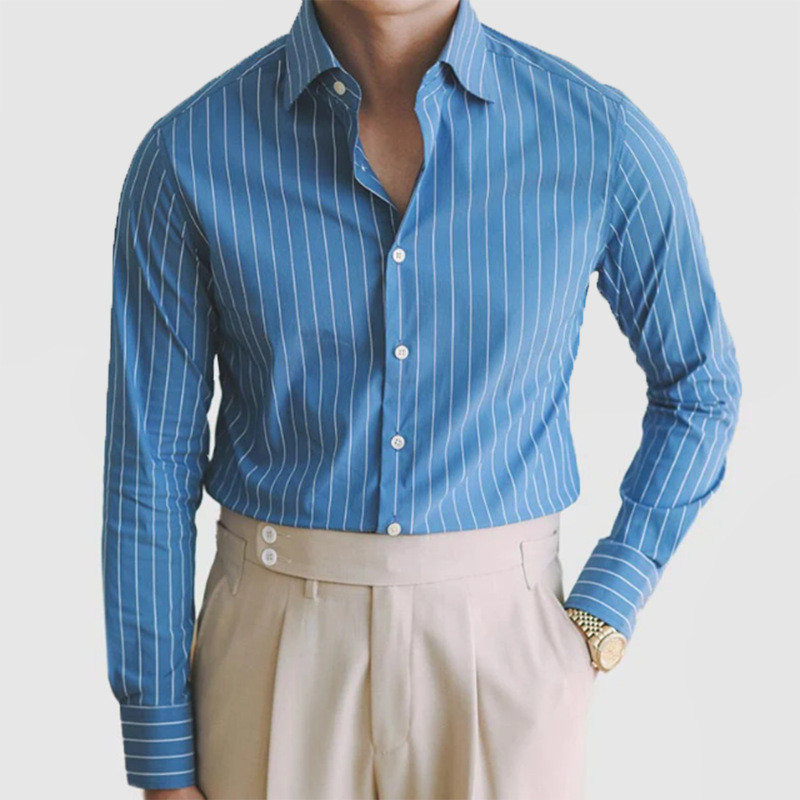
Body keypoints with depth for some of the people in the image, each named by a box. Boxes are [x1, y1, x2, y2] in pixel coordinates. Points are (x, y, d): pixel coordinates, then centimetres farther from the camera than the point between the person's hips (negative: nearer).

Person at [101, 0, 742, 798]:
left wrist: (599, 621, -2)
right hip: (277, 651, 0)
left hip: (503, 644, 0)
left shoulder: (602, 137, -7)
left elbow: (700, 387, 7)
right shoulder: (185, 156, -8)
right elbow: (150, 465, -4)